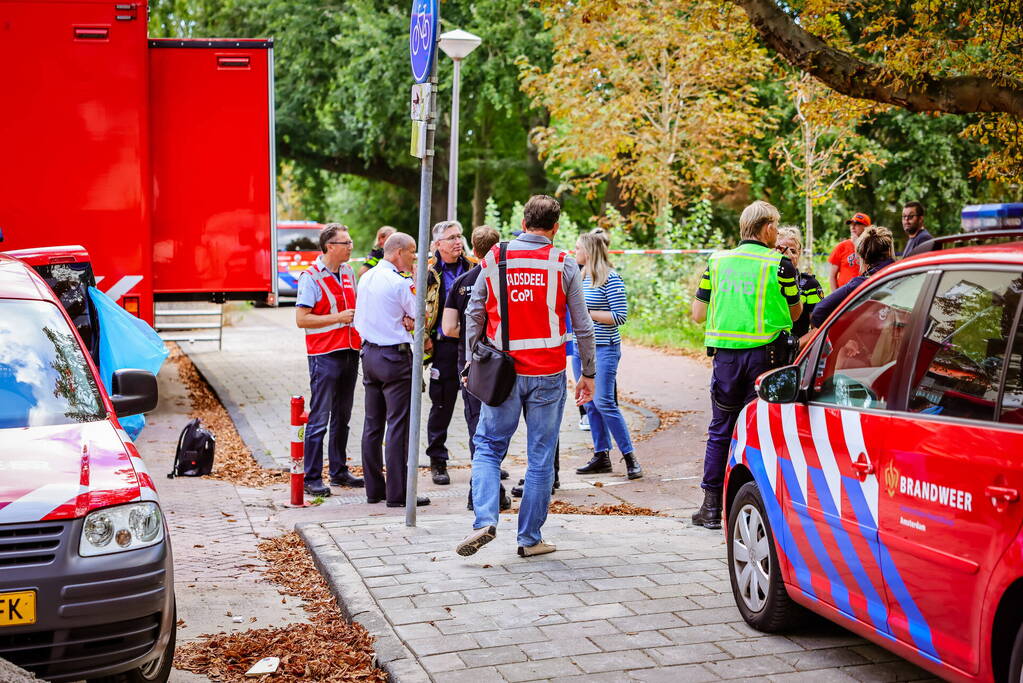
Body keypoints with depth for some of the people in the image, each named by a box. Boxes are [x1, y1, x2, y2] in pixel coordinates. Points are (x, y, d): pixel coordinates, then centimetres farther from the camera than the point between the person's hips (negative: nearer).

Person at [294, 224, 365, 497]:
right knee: (319, 419, -5)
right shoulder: (311, 276, -10)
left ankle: (339, 471, 23)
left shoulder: (348, 273, 12)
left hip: (350, 352, 7)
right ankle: (312, 478, 0)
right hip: (324, 355, -7)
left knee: (342, 417, 14)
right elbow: (301, 319, -15)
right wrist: (338, 318, -16)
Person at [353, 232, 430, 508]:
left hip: (369, 354, 8)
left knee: (372, 424, 11)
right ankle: (397, 493, -3)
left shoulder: (366, 278, 11)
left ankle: (373, 488, 17)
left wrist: (401, 320, 6)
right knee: (398, 424, -5)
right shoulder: (401, 283, -14)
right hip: (395, 356, -8)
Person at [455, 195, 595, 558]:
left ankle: (485, 519, -7)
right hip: (547, 374, -1)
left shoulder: (494, 258, 2)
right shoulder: (563, 264, -2)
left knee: (488, 446, 11)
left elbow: (474, 314, 4)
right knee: (540, 456, 6)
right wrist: (588, 373, 9)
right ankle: (530, 538, 10)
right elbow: (582, 325, 0)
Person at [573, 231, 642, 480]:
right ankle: (601, 456, 17)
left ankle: (629, 456, 0)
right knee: (589, 403, 9)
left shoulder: (610, 279, -12)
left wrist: (586, 313, -16)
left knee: (604, 402, -10)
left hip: (604, 348, -8)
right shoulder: (582, 277, 12)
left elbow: (621, 316, -15)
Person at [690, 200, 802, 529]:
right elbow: (795, 312, 8)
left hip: (726, 354, 3)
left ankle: (711, 507, 11)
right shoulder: (780, 265, -4)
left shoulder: (717, 261, 6)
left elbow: (698, 314, 8)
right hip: (765, 354, -2)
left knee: (720, 431, 10)